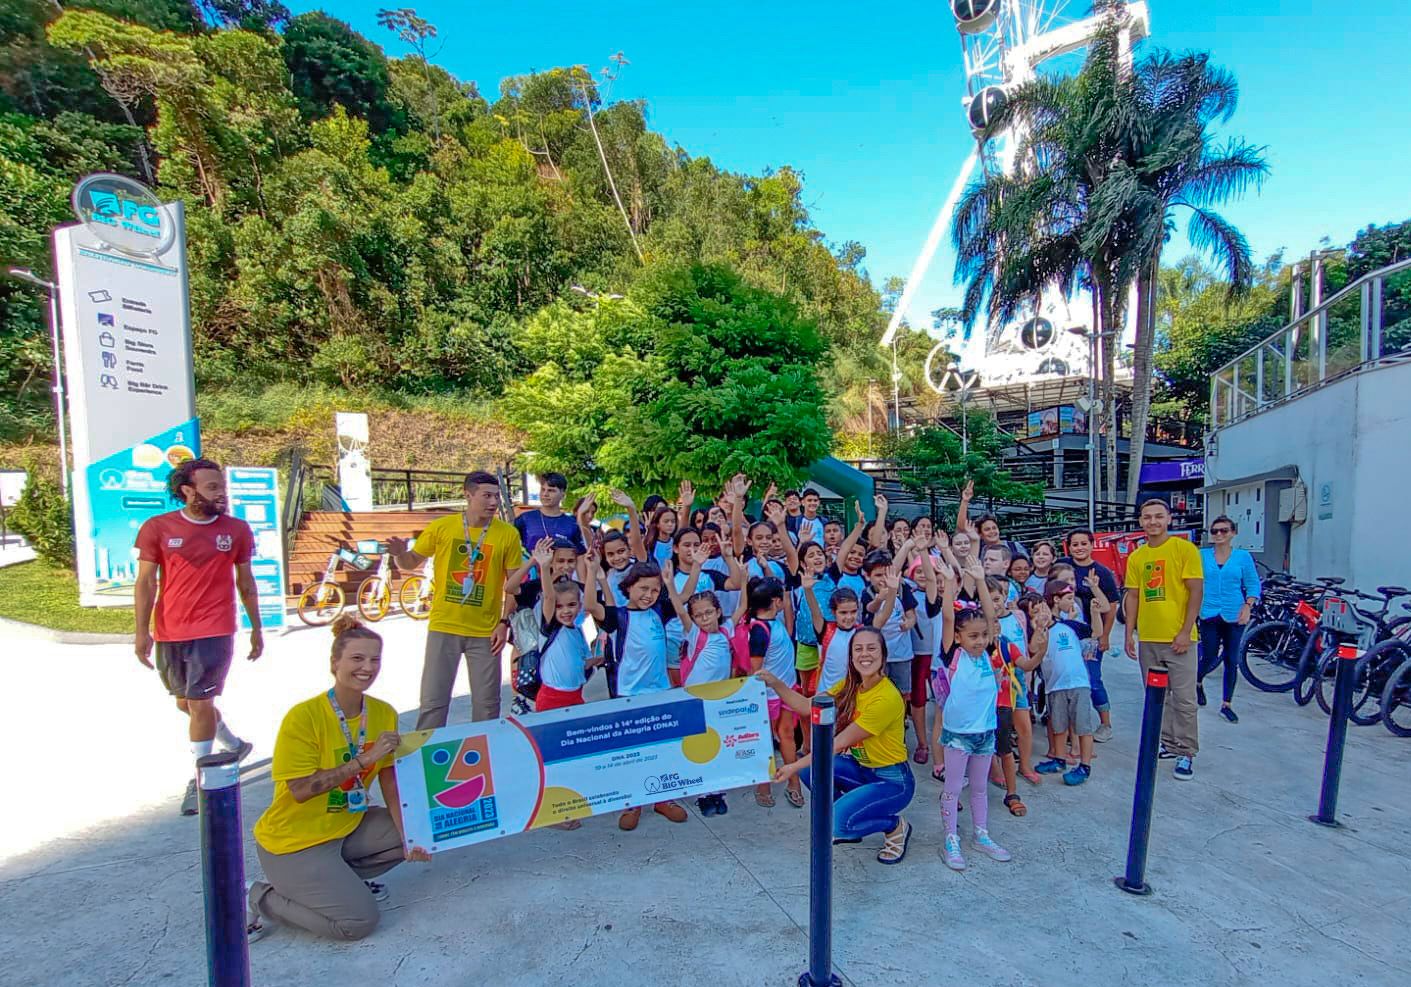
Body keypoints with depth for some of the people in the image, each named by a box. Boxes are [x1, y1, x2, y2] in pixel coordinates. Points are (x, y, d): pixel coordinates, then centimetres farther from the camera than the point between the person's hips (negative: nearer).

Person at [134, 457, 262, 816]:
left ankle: (200, 779, 13)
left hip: (214, 632, -3)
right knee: (185, 703, 17)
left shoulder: (237, 529, -1)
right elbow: (146, 582, 0)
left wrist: (256, 628, 8)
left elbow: (246, 582, 7)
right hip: (169, 634, 3)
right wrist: (142, 632, -5)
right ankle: (235, 745, 39)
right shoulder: (157, 528, -2)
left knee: (199, 703, -2)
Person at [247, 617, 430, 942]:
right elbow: (300, 790, -24)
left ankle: (339, 877, 10)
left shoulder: (384, 714, -7)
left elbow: (391, 786, -4)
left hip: (348, 826, 6)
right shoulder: (303, 717, -22)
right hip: (293, 841, -6)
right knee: (359, 920, -12)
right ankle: (260, 899, 7)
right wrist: (364, 759, -31)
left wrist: (409, 837, -14)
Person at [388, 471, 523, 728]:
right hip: (443, 627, 0)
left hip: (485, 631, 0)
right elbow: (410, 563, 8)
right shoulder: (442, 527, -3)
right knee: (433, 701, 7)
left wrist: (504, 622, -7)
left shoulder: (508, 534, -5)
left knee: (487, 703, 10)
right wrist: (399, 554, -15)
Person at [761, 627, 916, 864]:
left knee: (838, 820, -24)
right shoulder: (850, 686, -3)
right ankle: (845, 826, 14)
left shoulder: (887, 698, -27)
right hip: (862, 768, 7)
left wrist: (795, 767, -22)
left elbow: (839, 743, -25)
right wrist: (775, 683, -16)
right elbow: (808, 707, -4)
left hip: (892, 781, -7)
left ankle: (896, 827, 5)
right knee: (809, 768, -10)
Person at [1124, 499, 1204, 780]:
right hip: (1147, 639, 5)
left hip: (1178, 638, -4)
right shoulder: (1136, 557, 8)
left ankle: (1185, 753, 12)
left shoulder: (1185, 549, -4)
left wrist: (1185, 631, -13)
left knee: (1184, 699, 1)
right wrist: (1129, 633, 7)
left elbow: (1196, 591, -7)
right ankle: (1167, 743, 27)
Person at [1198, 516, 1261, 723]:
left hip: (1234, 615, 1)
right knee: (1210, 658, -1)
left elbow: (1253, 585, 4)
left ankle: (1226, 705, 19)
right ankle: (1198, 682, 32)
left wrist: (1248, 606, -9)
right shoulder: (1202, 556, 2)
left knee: (1231, 661, 6)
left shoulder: (1243, 556, 2)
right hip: (1209, 614, -1)